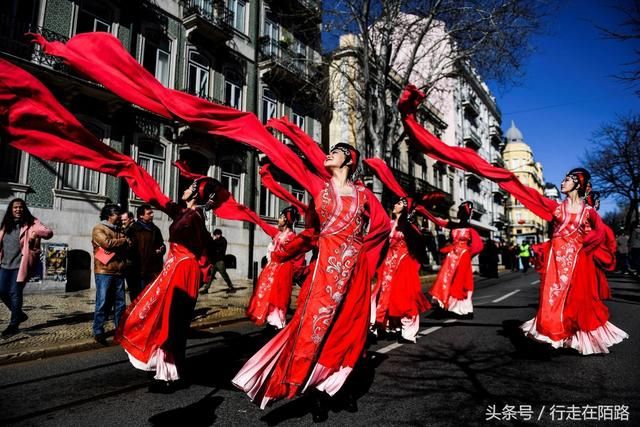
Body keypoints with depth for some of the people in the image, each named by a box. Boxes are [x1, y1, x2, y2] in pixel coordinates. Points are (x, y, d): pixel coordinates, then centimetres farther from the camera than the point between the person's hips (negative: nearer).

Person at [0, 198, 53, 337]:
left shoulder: (31, 223, -5)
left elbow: (49, 233, -17)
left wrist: (37, 232, -36)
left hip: (20, 264, -6)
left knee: (15, 293, -5)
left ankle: (14, 324, 6)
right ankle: (19, 314, 27)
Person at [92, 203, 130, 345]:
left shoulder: (119, 230, 19)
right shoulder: (99, 229, -1)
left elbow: (128, 245, 14)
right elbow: (107, 243, -16)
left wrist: (127, 242, -8)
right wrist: (123, 240, -3)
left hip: (119, 272, 6)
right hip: (104, 272, -6)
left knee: (120, 303, 8)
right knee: (103, 302, -4)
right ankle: (98, 332, 3)